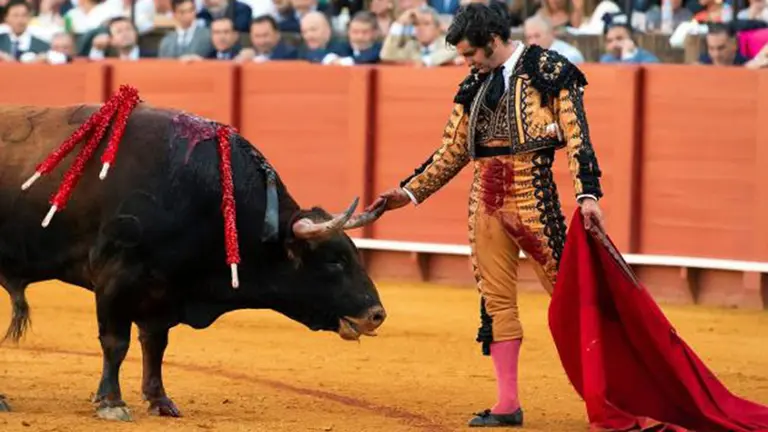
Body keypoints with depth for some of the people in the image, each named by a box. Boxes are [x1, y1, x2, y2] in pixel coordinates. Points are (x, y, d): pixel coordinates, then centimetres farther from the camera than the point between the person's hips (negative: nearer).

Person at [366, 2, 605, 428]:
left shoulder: (548, 69, -3)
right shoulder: (475, 85, 14)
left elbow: (577, 134, -9)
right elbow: (452, 153, 21)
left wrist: (588, 194, -19)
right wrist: (408, 192, 18)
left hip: (532, 195, -6)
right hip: (486, 199, 6)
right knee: (496, 301, 6)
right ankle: (507, 404, 10)